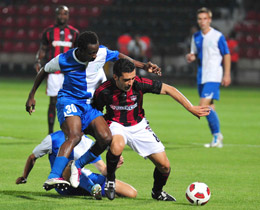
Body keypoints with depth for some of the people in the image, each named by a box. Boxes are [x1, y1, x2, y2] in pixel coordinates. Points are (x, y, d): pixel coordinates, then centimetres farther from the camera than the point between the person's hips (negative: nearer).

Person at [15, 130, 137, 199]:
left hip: (86, 179, 4)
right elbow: (32, 157, 14)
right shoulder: (54, 139, 0)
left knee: (132, 193, -12)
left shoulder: (88, 143, 11)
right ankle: (93, 188, -62)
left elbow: (103, 170, 8)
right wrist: (24, 178, 24)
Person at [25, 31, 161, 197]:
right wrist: (32, 96, 10)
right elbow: (44, 71, 5)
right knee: (74, 136, -32)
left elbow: (119, 56, 11)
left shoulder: (102, 53, -9)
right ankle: (52, 178, -45)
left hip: (90, 104, 5)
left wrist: (144, 66, 5)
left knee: (106, 138, -18)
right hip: (69, 101, -5)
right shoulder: (64, 60, -14)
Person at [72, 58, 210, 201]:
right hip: (116, 125, -2)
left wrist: (191, 109, -15)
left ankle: (157, 192, 29)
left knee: (164, 165, -3)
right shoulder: (103, 91, -23)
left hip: (138, 126, 2)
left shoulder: (139, 84, -23)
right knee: (117, 146, -39)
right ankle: (110, 180, -12)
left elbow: (168, 90, -14)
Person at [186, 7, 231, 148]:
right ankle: (217, 138, 16)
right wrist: (191, 57, -3)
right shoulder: (196, 37, 11)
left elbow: (226, 55, -3)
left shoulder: (218, 36, -7)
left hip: (213, 76, -7)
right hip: (201, 76, 7)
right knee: (209, 107, 9)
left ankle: (217, 135, -6)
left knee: (204, 105, -18)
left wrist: (227, 74, -7)